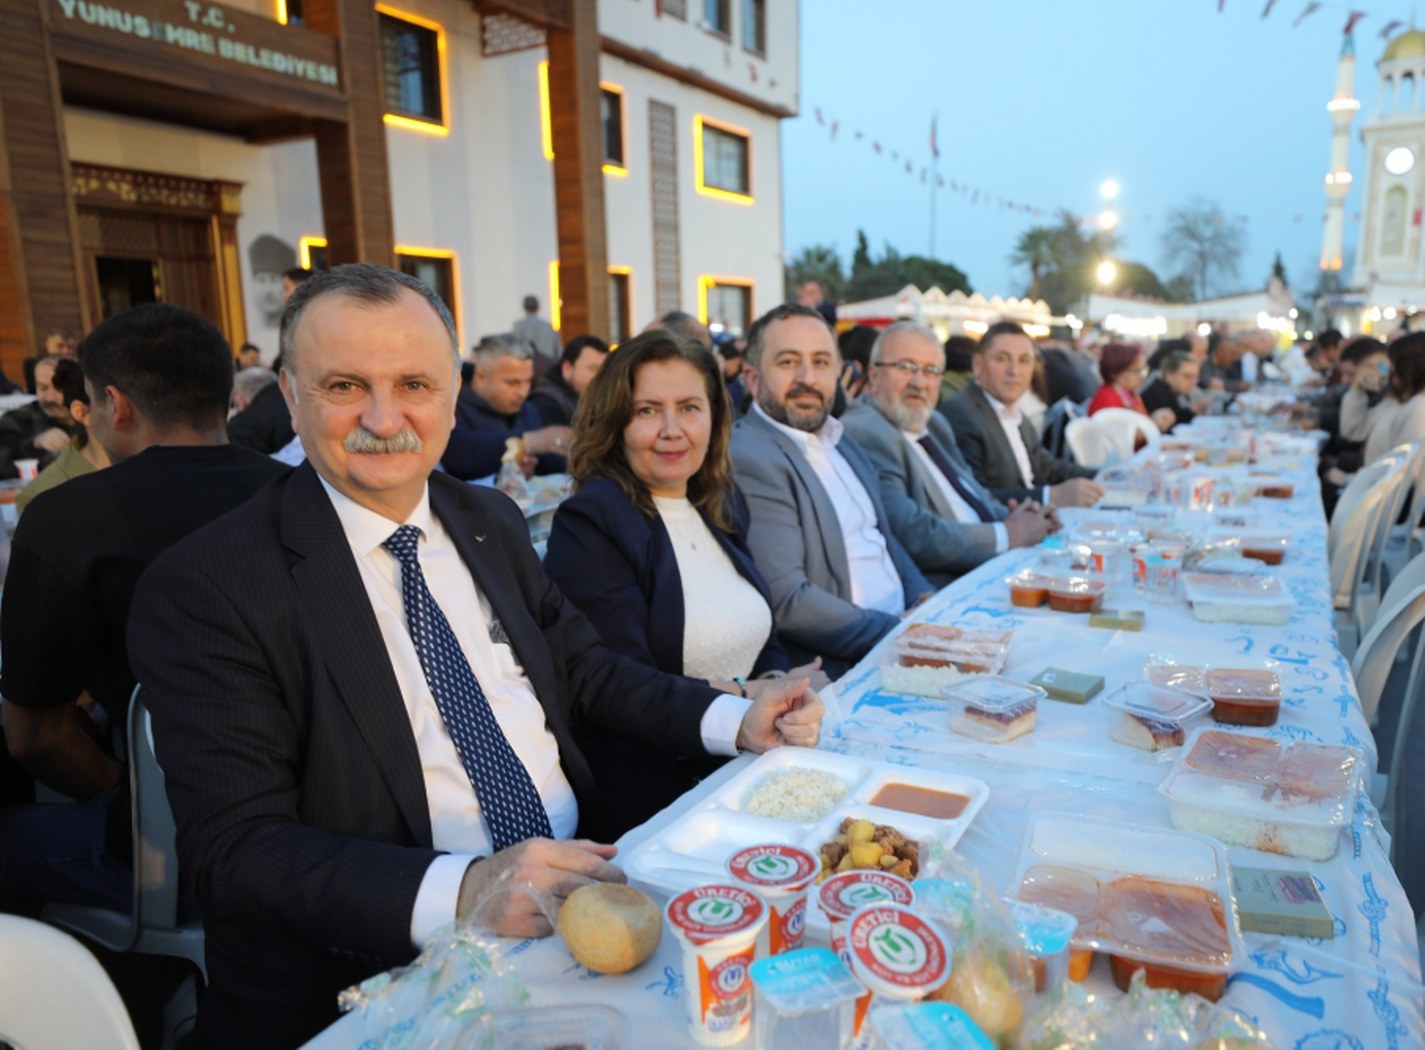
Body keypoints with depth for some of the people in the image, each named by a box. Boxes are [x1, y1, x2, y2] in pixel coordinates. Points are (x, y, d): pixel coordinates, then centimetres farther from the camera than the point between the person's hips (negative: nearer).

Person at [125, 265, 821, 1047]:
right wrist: (458, 890, -28)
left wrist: (735, 721, 0)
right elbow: (235, 847, -14)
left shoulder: (492, 521, 9)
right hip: (389, 970, -4)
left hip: (582, 888, 5)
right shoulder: (205, 588, -9)